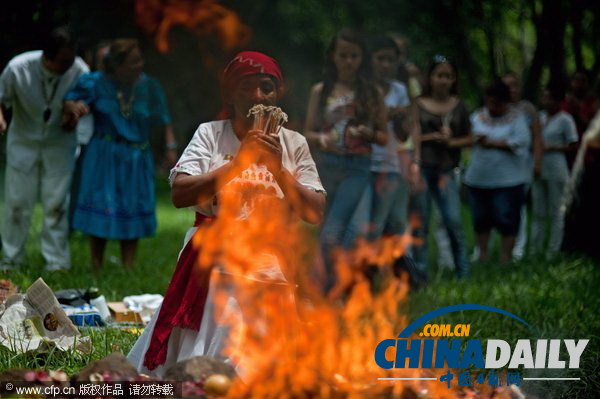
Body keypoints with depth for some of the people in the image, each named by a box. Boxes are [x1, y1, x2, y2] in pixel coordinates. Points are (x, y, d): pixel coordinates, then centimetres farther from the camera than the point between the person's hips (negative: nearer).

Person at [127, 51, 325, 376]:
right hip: (214, 262, -1)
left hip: (268, 265, 1)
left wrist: (277, 169, -11)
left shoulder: (293, 144, 6)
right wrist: (237, 163, -16)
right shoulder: (211, 135, 3)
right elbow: (179, 194, -11)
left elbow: (315, 214, 0)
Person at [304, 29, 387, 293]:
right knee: (332, 229, 6)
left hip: (357, 168, -2)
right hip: (326, 165, 2)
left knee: (332, 232, -18)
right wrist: (321, 139, -14)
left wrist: (368, 133, -13)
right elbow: (307, 133, 8)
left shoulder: (372, 93, 5)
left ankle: (332, 286, -20)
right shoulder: (320, 91, 8)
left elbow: (384, 137, 9)